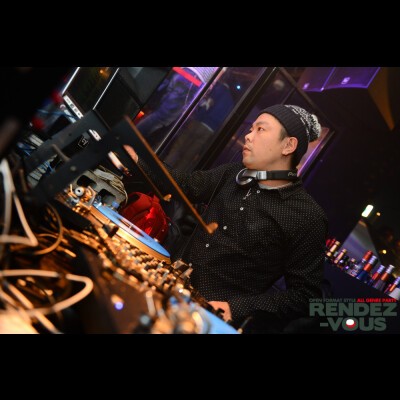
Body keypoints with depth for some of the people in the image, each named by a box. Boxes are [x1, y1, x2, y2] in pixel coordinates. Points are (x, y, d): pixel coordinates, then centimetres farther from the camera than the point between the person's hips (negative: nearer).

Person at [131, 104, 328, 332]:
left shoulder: (308, 218, -14)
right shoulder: (234, 174, 6)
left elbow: (305, 296, -14)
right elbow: (187, 185, 15)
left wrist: (236, 309, -22)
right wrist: (137, 160, 4)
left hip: (215, 315, -6)